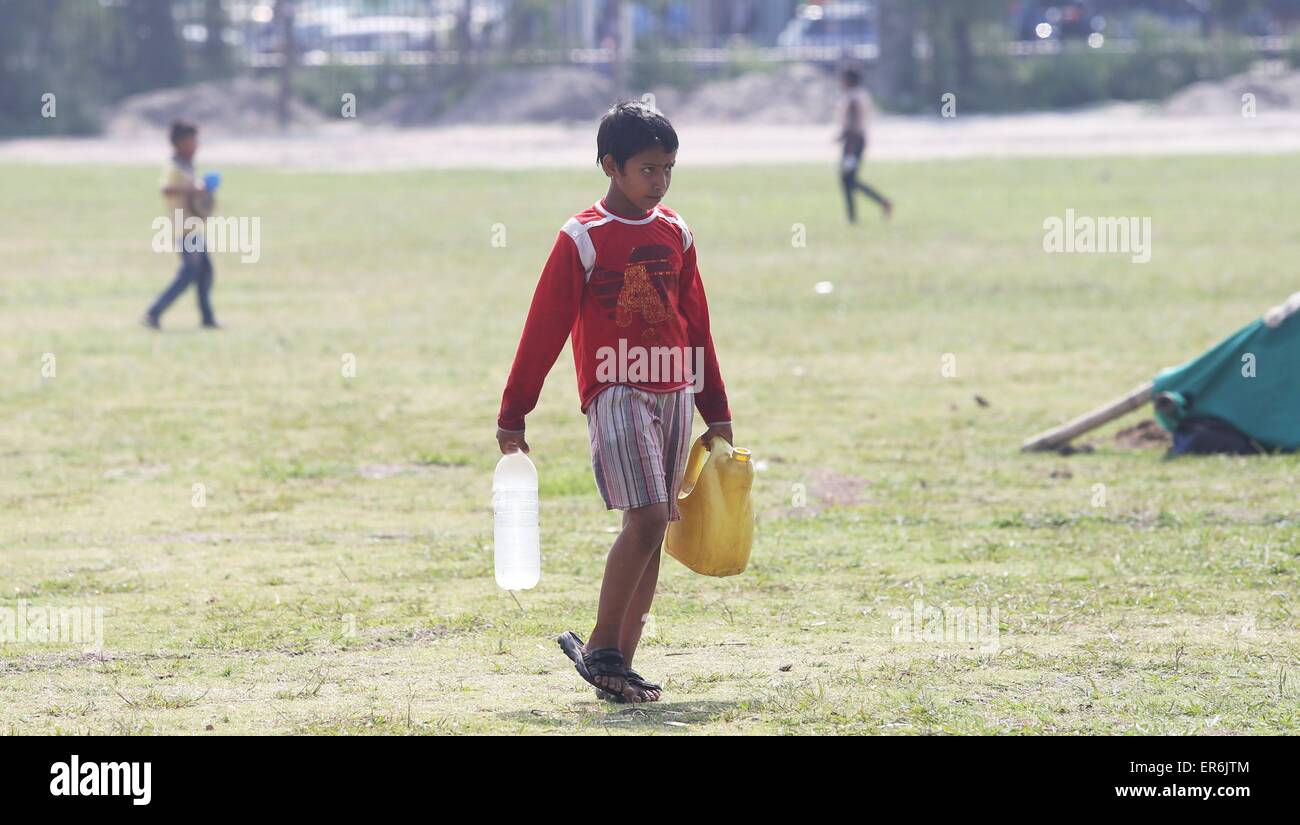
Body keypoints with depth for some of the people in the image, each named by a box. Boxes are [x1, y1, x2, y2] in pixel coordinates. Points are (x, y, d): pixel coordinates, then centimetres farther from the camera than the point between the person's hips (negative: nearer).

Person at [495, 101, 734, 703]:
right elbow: (544, 330, -4)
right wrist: (512, 416, -3)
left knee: (653, 529, 4)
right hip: (615, 391, -6)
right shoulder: (583, 240, -6)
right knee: (646, 519, -18)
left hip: (674, 392, 6)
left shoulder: (675, 234, 11)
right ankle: (600, 649, -8)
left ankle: (620, 662, 8)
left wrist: (716, 412, 18)